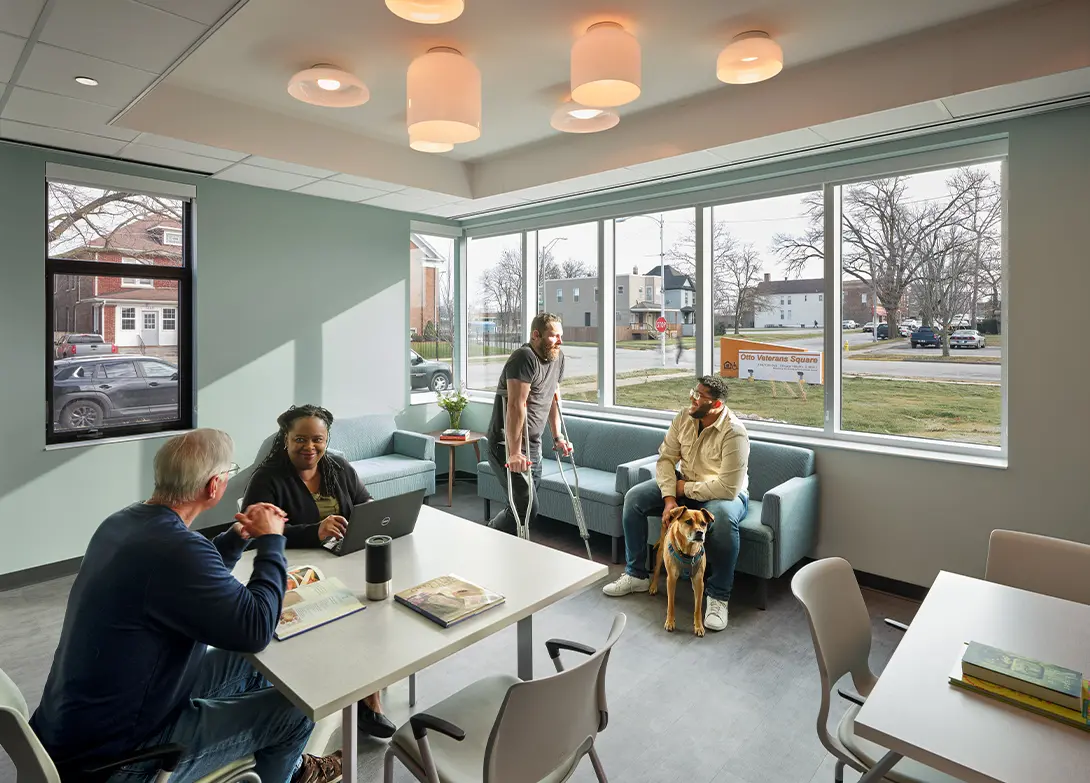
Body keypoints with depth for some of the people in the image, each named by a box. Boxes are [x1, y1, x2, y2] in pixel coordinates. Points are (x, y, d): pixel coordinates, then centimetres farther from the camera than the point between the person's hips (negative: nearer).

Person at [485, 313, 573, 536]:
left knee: (522, 505, 12)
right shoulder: (524, 358, -19)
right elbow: (516, 406, -26)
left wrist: (558, 436, 16)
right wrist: (514, 452, -29)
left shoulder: (557, 357, 8)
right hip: (507, 444, -8)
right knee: (527, 508, -8)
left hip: (533, 444, 9)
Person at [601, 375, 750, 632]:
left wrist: (685, 489, -20)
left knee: (723, 517, -40)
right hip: (684, 485, 6)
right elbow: (666, 458, -7)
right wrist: (669, 498, -20)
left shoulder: (734, 433, -28)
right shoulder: (684, 418, -9)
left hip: (723, 494, -6)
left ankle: (718, 596, -19)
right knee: (634, 497, -11)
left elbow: (728, 487, -31)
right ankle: (636, 574, 3)